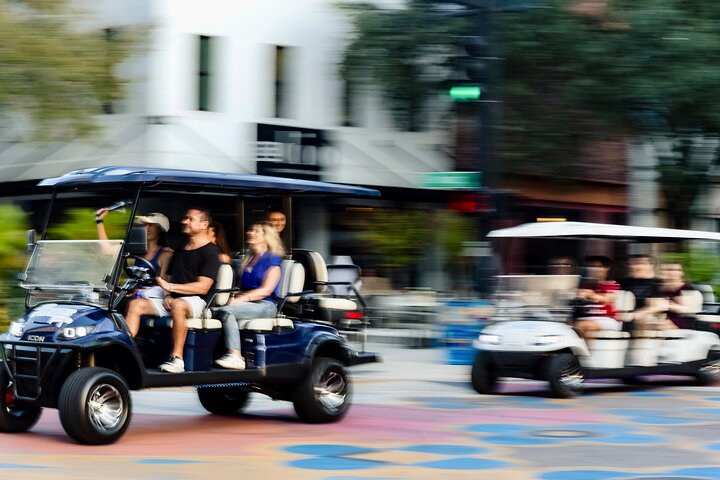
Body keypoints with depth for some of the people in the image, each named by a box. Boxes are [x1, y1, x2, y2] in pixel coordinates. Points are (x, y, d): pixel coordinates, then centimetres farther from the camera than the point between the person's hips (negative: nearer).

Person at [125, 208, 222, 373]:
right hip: (172, 300, 8)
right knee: (136, 304, -12)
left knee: (177, 304, -40)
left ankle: (177, 359, -38)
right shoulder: (180, 250, 23)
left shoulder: (211, 251, -3)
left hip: (196, 301, -8)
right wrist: (167, 295, 0)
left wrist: (170, 287, -19)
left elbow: (203, 287, -13)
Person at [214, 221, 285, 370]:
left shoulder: (272, 259, 2)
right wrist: (235, 297, -2)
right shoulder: (247, 260, 26)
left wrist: (241, 298, -18)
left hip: (265, 306, -6)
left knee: (225, 311, -31)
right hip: (248, 304, 6)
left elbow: (266, 290, -9)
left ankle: (235, 356, -39)